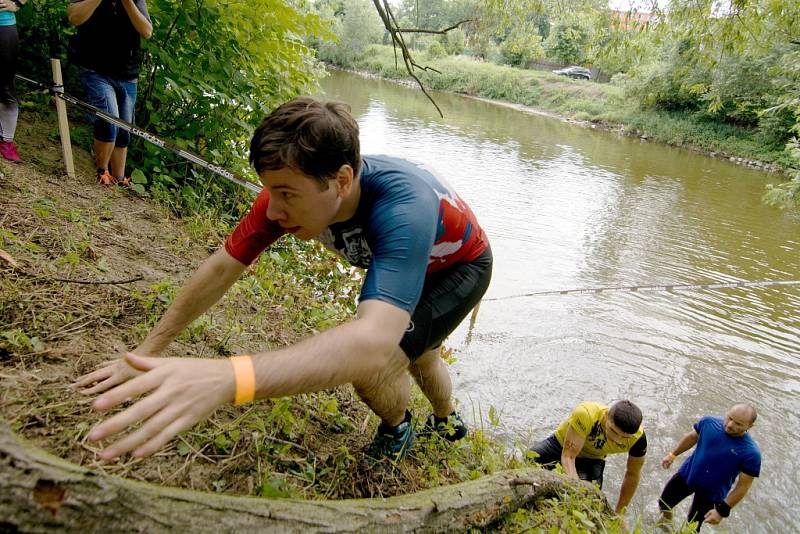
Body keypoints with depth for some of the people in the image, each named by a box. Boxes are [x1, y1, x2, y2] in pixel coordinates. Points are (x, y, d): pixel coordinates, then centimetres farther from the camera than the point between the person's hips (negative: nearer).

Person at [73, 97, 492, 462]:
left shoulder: (403, 207, -47)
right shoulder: (288, 190, -28)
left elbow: (372, 343, -60)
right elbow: (222, 268, -18)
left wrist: (227, 377, -71)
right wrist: (146, 352, -16)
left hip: (460, 267, -6)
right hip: (400, 262, 6)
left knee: (371, 369, -22)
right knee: (419, 354, 28)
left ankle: (397, 430, 14)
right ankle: (448, 424, 61)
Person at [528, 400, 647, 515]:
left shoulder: (638, 438, -28)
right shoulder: (586, 414, -41)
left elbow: (633, 475, -10)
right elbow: (568, 456, -34)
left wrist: (618, 514, -5)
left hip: (592, 459, 1)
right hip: (561, 444, -1)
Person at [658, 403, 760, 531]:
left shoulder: (751, 453, -29)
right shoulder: (709, 422, -19)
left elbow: (743, 486, -19)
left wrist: (722, 511, -18)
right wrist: (673, 455, 10)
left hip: (710, 494, -3)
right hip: (685, 476, 3)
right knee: (663, 504, 22)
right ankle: (666, 520, 55)